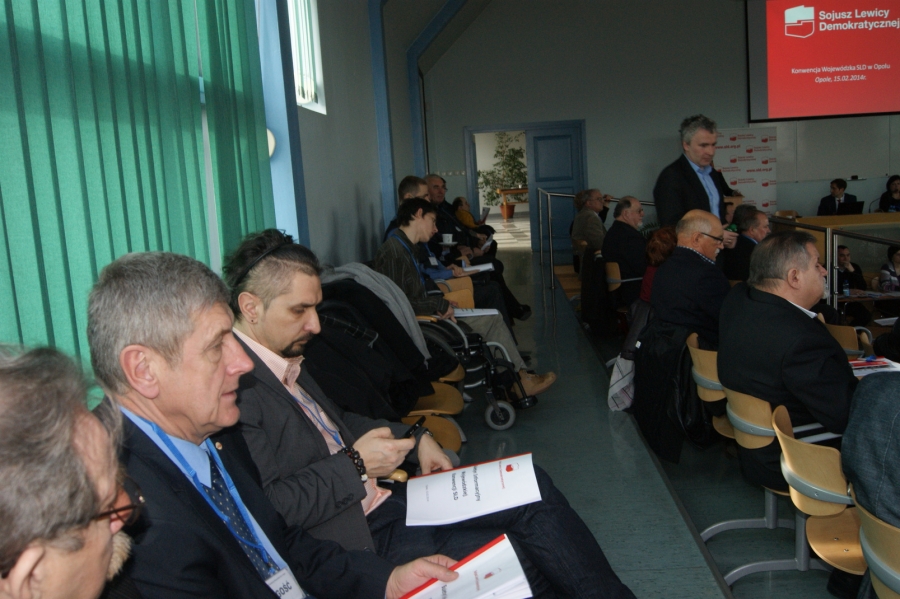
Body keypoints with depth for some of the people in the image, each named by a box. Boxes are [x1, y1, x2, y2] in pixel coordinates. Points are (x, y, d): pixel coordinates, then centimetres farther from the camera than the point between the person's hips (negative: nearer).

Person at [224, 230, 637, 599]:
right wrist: (355, 465, -19)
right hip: (360, 539, -10)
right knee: (527, 556, -12)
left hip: (382, 496, 10)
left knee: (533, 488, 4)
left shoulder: (284, 360, 9)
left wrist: (415, 439, 10)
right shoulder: (237, 383, -20)